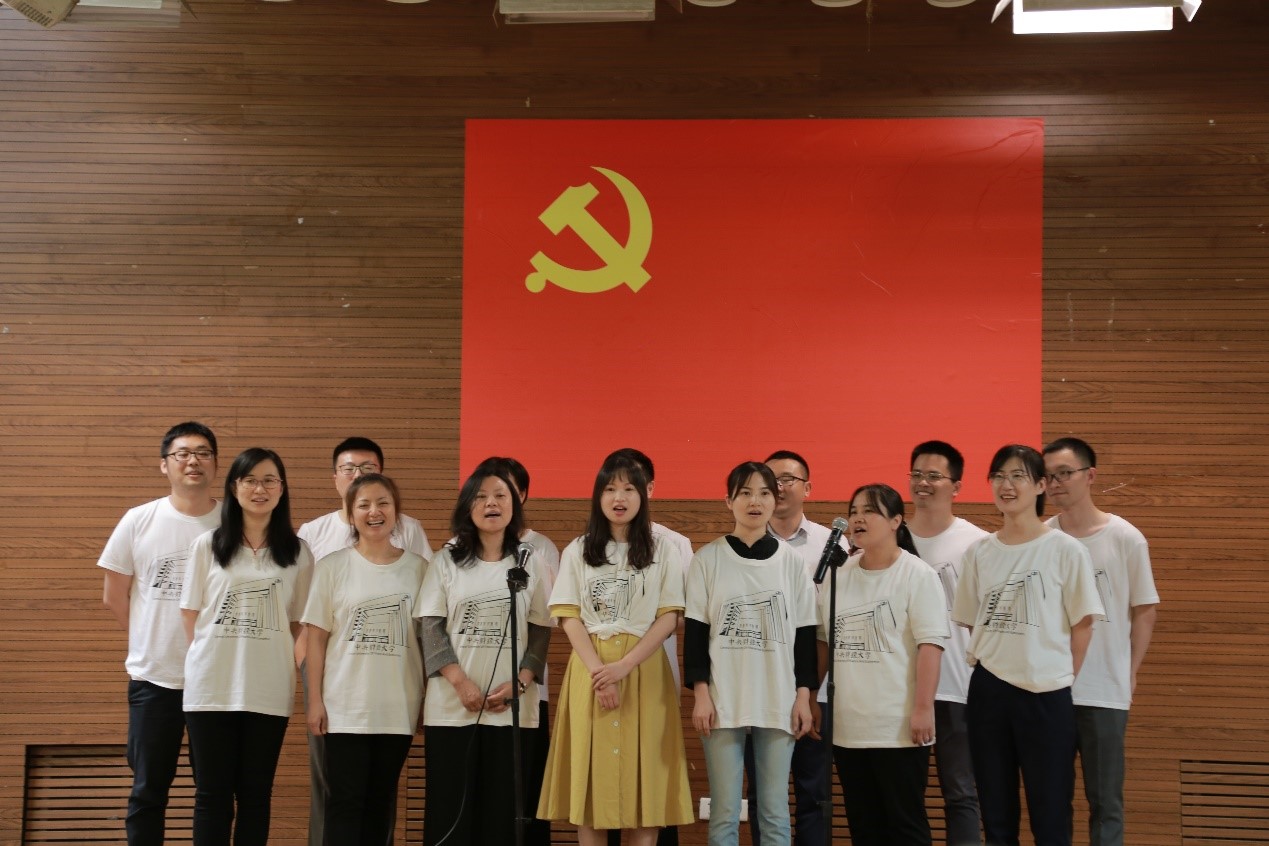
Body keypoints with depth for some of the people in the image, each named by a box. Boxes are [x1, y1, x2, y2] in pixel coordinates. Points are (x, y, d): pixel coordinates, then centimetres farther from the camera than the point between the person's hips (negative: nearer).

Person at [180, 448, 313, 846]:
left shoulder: (297, 553, 6)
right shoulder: (207, 546, 4)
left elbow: (298, 625, 8)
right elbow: (191, 619, 6)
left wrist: (288, 666, -2)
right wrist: (210, 661, 0)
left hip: (269, 692, 1)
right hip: (211, 689, -1)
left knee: (255, 794, 8)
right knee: (213, 794, 3)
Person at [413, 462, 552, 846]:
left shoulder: (531, 562, 7)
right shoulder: (447, 560, 5)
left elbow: (541, 632, 5)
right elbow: (431, 628, 0)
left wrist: (518, 684, -9)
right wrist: (460, 683, -12)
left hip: (513, 709, 1)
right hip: (452, 706, 0)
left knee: (504, 807, 1)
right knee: (450, 804, 1)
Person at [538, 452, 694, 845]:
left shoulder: (662, 552, 5)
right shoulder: (578, 551, 8)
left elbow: (669, 618, -2)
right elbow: (568, 617, 2)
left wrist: (624, 667, -15)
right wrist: (599, 670, -14)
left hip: (644, 670, -1)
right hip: (590, 669, 1)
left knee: (643, 773, -2)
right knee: (591, 774, 0)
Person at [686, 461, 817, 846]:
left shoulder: (791, 561, 6)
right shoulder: (708, 559, 2)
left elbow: (804, 633, 7)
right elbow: (695, 631, 2)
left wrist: (804, 696, 1)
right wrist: (701, 694, -5)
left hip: (779, 702, 1)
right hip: (723, 701, -1)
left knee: (775, 812, 4)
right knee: (724, 813, 0)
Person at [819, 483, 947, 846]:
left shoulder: (917, 575, -7)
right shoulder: (838, 574, 10)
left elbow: (930, 645, -13)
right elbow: (822, 641, 17)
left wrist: (922, 709, -18)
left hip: (898, 727, -6)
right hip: (847, 726, 6)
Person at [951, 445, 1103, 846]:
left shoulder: (1066, 550, -6)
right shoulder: (978, 552, 6)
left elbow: (1083, 623, -3)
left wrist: (1061, 678, -1)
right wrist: (986, 664, 5)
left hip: (1046, 693, -4)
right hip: (987, 691, 4)